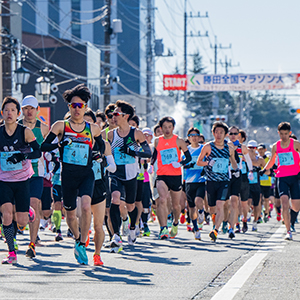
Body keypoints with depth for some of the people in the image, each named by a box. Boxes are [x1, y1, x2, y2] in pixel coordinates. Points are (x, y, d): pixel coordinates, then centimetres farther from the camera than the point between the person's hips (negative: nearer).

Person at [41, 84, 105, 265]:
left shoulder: (93, 129, 9)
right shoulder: (61, 126, 3)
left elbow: (102, 146, 26)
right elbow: (44, 146, -1)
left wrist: (99, 155, 4)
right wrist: (60, 144, -19)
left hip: (87, 174, 0)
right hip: (68, 174, 0)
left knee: (86, 206, -25)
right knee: (70, 214, 9)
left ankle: (82, 244, -12)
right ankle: (78, 239, 39)